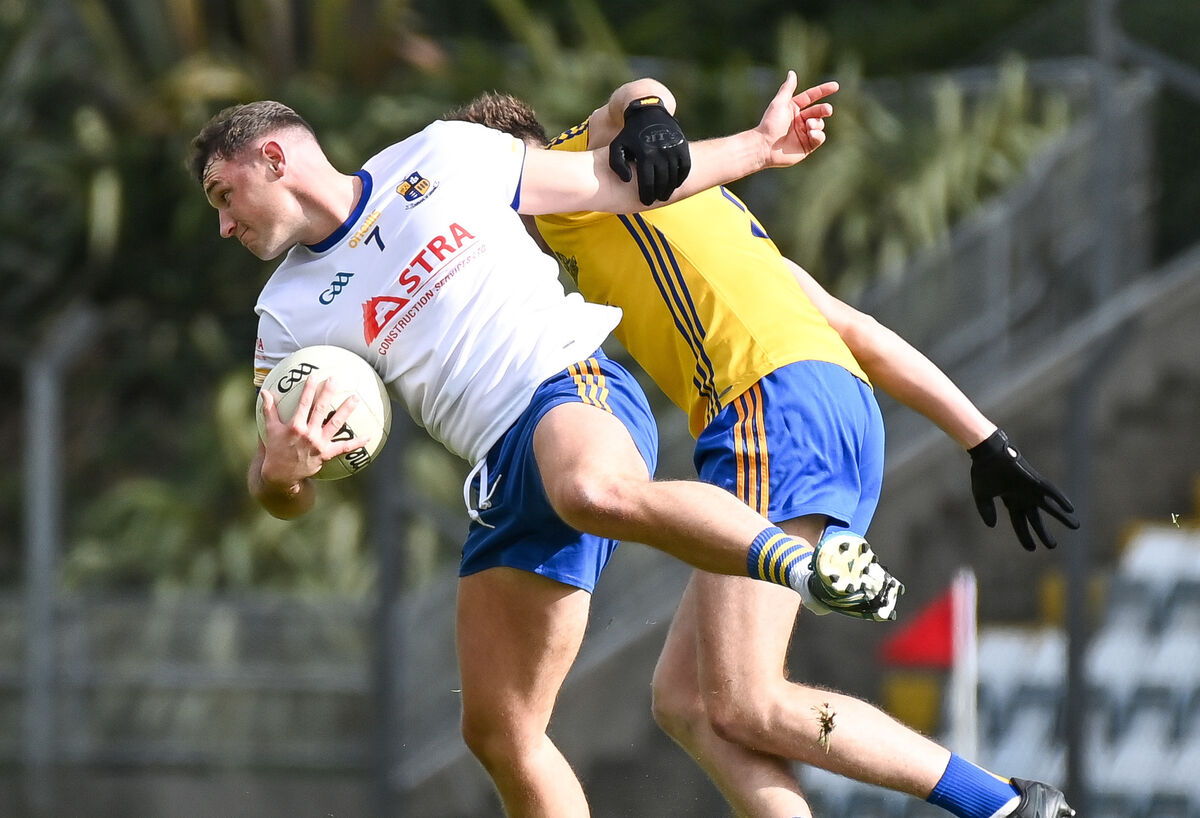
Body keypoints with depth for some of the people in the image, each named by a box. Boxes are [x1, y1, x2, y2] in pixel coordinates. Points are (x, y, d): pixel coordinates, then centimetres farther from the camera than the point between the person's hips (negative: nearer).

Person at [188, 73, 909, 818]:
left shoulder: (443, 159, 8)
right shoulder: (291, 315, 13)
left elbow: (613, 185, 17)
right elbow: (287, 499, 9)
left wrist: (756, 147, 17)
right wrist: (279, 471, -16)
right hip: (500, 472, 5)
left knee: (592, 492, -42)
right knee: (497, 731, -1)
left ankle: (818, 569, -44)